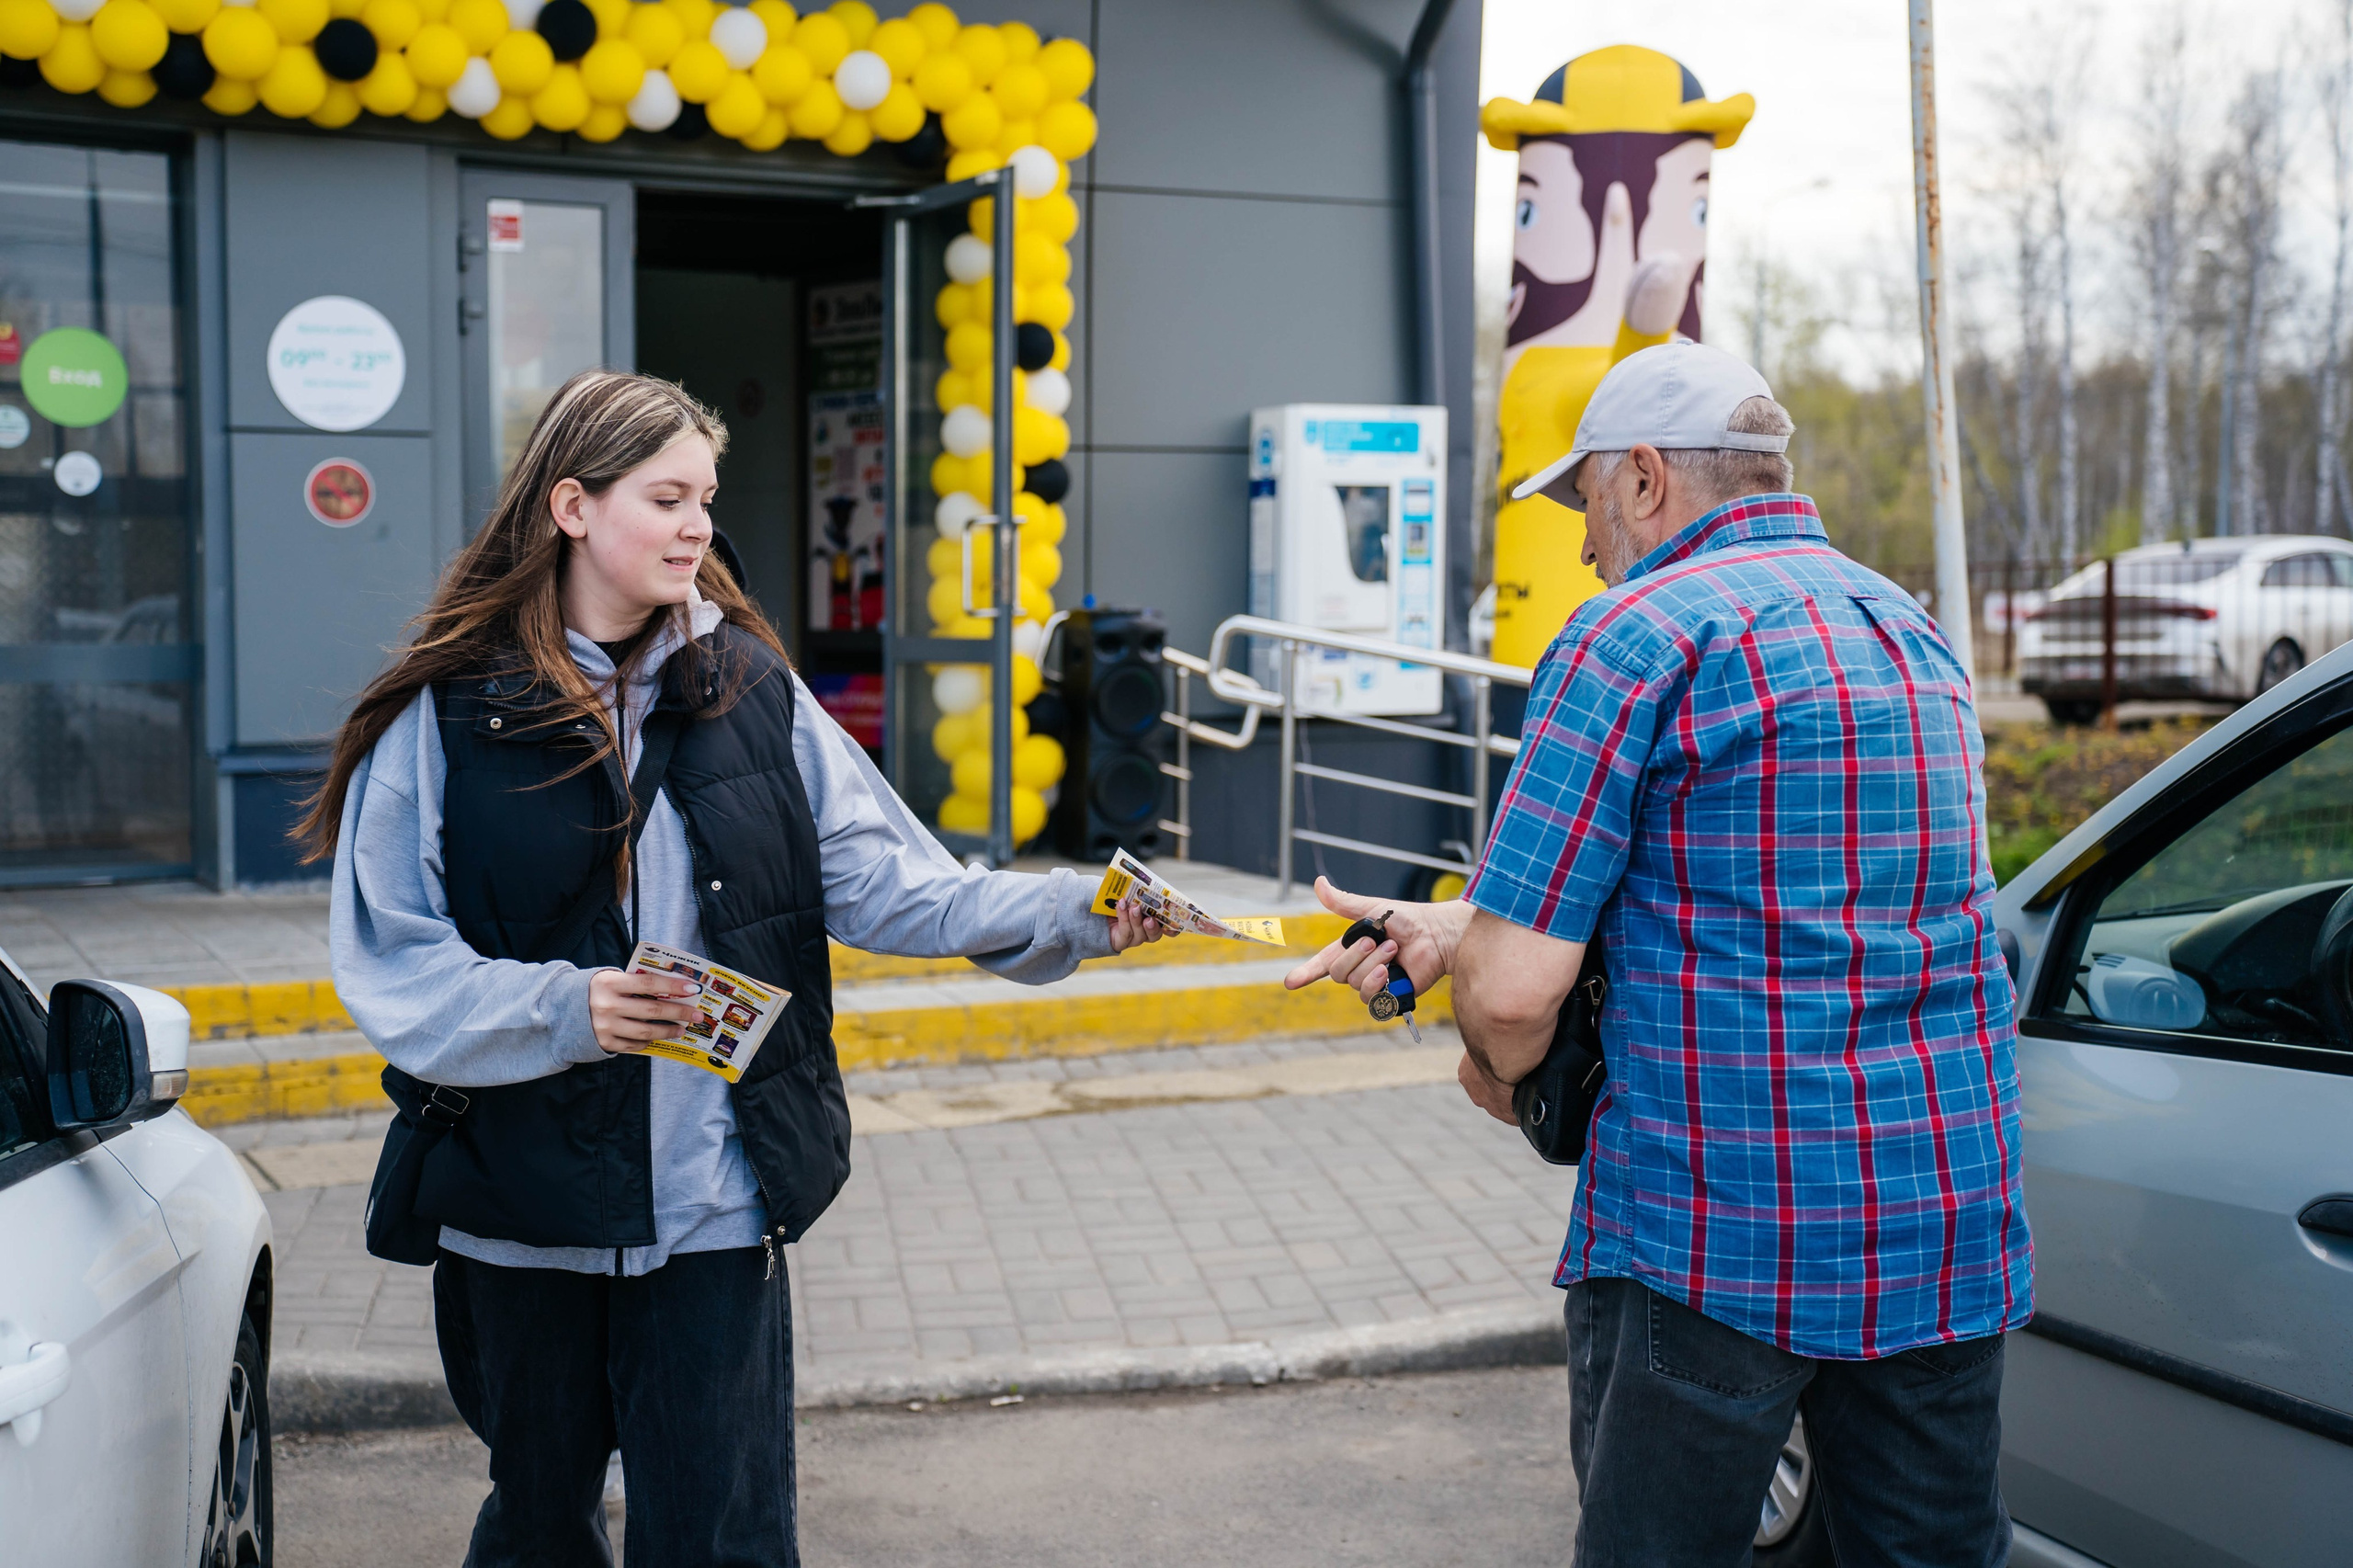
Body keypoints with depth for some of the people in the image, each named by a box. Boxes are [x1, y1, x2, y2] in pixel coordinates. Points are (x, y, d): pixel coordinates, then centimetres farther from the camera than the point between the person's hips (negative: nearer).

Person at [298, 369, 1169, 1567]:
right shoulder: (447, 714, -6)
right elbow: (390, 964, -9)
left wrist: (1072, 914, -17)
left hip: (714, 1205, 1)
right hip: (519, 1208, 0)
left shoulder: (750, 690, 1)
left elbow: (885, 882, -5)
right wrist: (560, 1008, -23)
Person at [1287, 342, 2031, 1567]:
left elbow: (1514, 990, -16)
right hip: (1950, 1233, 7)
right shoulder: (1915, 635, 15)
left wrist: (1498, 1071, 8)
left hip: (1717, 1238, -7)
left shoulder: (1639, 637, -11)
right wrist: (1437, 931, 20)